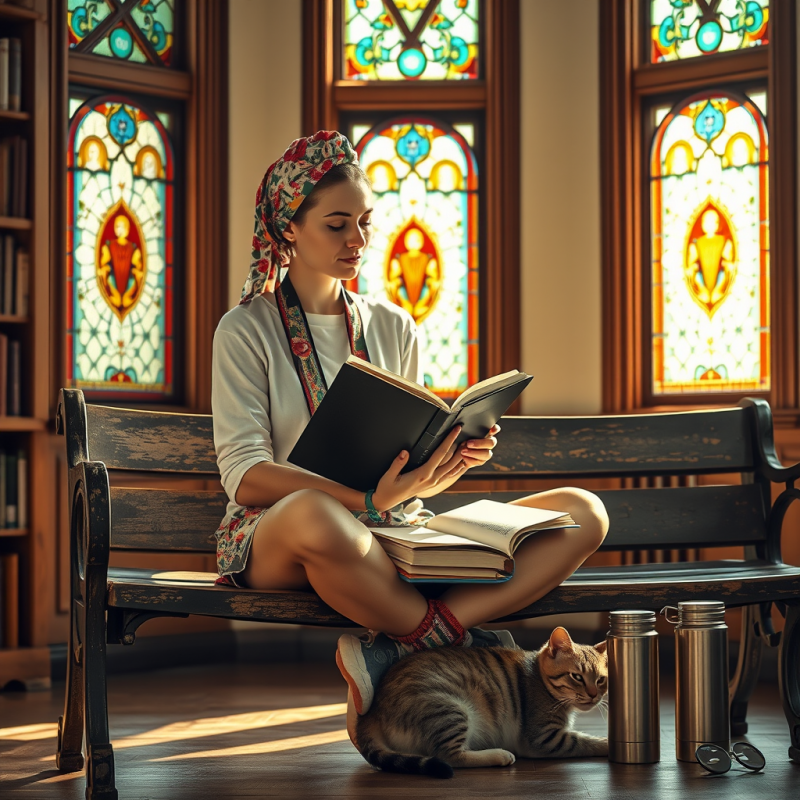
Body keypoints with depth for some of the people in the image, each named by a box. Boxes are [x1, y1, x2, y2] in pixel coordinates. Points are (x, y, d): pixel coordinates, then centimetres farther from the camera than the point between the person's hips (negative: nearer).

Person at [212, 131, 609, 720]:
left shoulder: (395, 329, 18)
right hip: (274, 543, -6)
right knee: (315, 515, -45)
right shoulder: (247, 331, 2)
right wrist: (367, 501, -25)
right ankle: (461, 644, -21)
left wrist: (456, 461, -7)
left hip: (396, 537, 6)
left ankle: (391, 653, -31)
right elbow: (245, 476, -11)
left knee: (582, 513, -15)